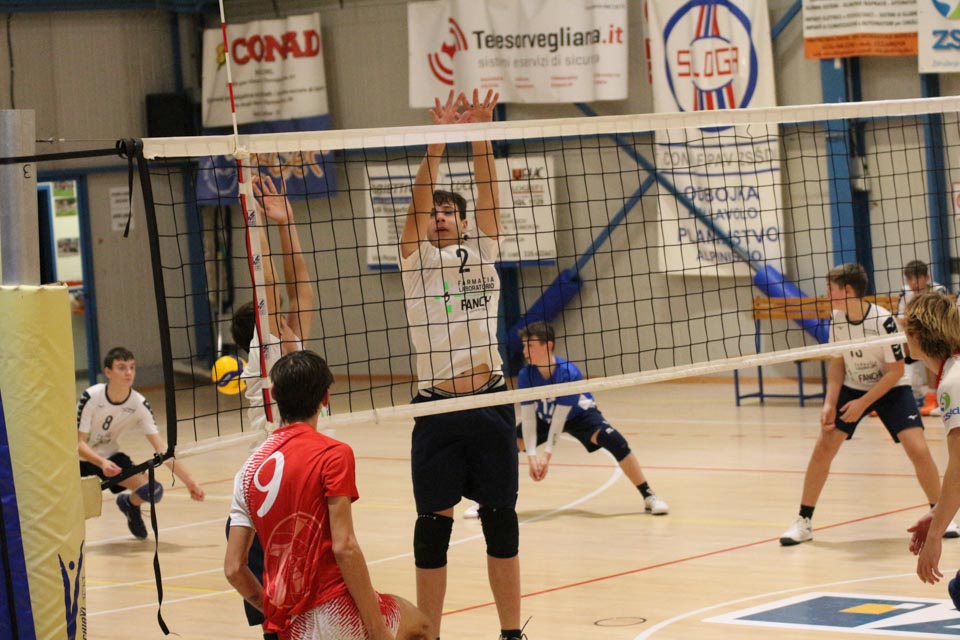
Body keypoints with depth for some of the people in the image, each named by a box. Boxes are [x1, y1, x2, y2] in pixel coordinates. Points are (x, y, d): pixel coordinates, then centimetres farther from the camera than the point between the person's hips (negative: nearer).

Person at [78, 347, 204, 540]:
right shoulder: (91, 397, -23)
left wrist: (189, 481, -21)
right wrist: (102, 463, -41)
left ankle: (129, 504, 19)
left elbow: (162, 449, -14)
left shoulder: (139, 405, -15)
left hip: (109, 456, 3)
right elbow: (79, 443, -22)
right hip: (80, 456, -3)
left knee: (153, 490, -18)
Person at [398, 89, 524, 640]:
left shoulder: (483, 254, 10)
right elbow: (420, 198, -8)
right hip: (438, 410, -2)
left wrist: (481, 133, -12)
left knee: (502, 521, 7)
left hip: (491, 404, 2)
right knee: (434, 527, 4)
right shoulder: (418, 259, 5)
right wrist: (438, 138, -19)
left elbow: (489, 194, 0)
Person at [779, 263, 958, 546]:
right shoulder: (837, 319, -9)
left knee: (918, 450, -17)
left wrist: (862, 404, -22)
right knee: (823, 447, -7)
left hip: (889, 389, -4)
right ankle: (804, 521, 4)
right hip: (852, 387, 4)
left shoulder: (884, 321, -25)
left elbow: (895, 371, -20)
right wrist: (830, 403, -11)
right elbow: (837, 363, 1)